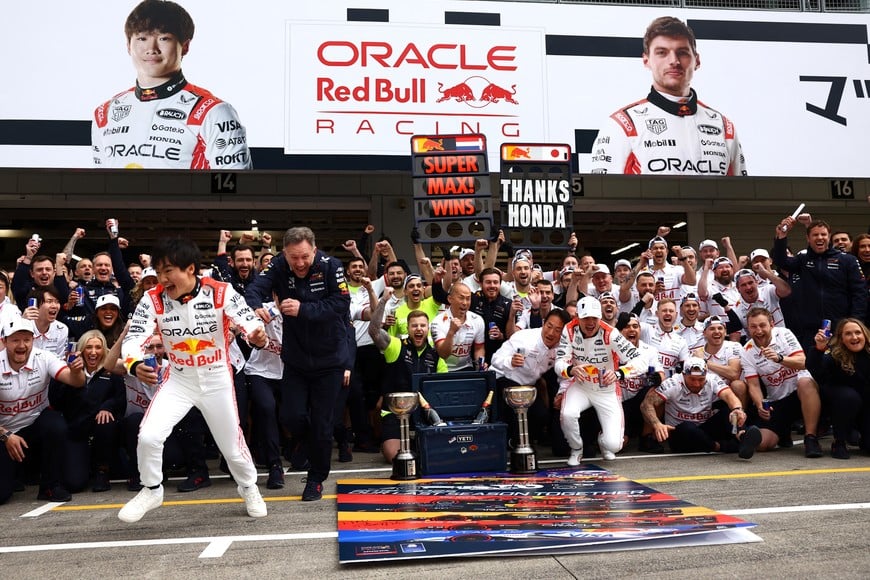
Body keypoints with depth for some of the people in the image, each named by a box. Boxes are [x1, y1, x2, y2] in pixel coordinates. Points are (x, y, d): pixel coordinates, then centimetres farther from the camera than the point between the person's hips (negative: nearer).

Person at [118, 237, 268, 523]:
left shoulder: (221, 293, -20)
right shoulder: (153, 299, -15)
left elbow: (250, 322, -25)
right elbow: (133, 339, -20)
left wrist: (258, 336, -50)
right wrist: (136, 365, -42)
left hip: (216, 381, -1)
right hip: (178, 381, 1)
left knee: (232, 445, 10)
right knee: (148, 436, -15)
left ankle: (248, 486, 41)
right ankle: (151, 491, 15)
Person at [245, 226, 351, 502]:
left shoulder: (331, 267, -17)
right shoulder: (278, 267, -10)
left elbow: (341, 304, -24)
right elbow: (254, 290, -22)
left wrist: (303, 310, -33)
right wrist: (256, 307, -45)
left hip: (329, 358, -2)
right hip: (295, 358, 2)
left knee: (322, 423, 4)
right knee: (291, 416, 2)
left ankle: (316, 479, 24)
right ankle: (309, 445, 38)